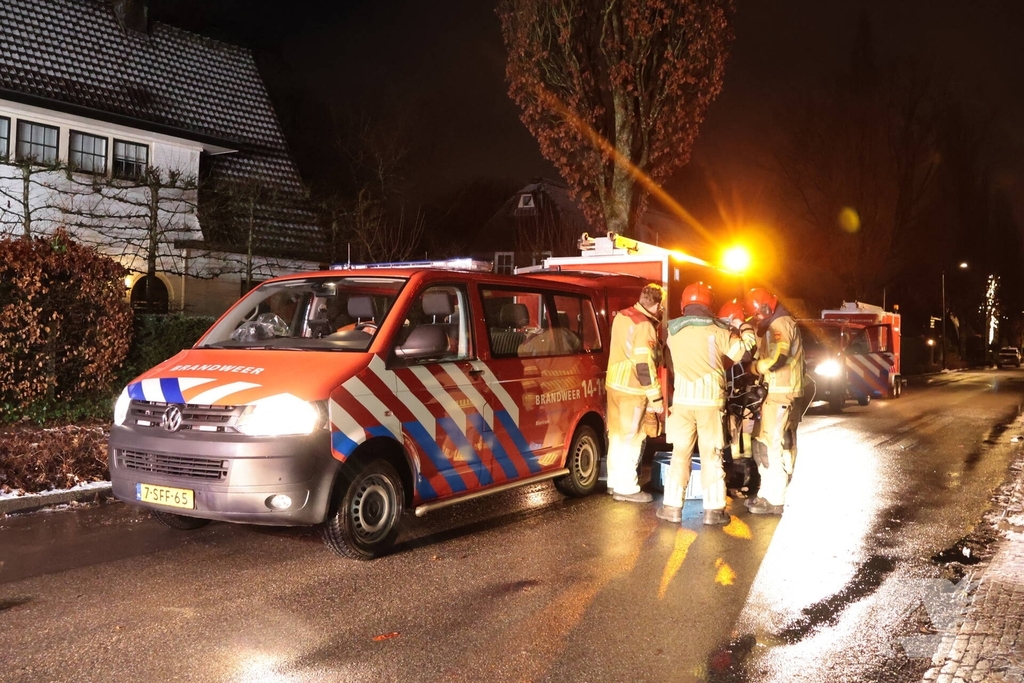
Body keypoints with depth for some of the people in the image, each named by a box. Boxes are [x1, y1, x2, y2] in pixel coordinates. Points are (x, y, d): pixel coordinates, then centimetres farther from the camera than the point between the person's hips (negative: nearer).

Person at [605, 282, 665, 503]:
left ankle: (615, 481, 26)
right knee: (630, 438, 0)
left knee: (617, 434, 16)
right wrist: (656, 399, -18)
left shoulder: (622, 316, 7)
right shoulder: (644, 326, -19)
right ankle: (626, 488, 6)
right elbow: (645, 366, -22)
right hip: (631, 389, -9)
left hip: (614, 383, 9)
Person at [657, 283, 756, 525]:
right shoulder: (717, 331, -8)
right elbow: (742, 351, 0)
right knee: (711, 455, 6)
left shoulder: (674, 331, 1)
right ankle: (714, 509, 8)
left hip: (683, 399, 2)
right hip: (710, 400, -2)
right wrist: (745, 328, 21)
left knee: (680, 453, 11)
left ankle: (672, 506, 11)